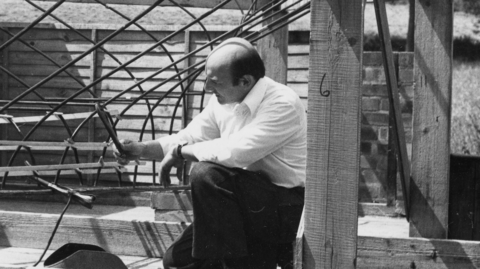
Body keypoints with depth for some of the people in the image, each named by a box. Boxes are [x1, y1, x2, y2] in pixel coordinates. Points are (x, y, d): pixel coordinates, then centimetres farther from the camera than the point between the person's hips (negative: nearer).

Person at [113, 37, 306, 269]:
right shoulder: (223, 101, 3)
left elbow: (235, 152, -32)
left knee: (206, 174, -28)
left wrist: (180, 152, -18)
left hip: (285, 208, -8)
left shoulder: (283, 104, -23)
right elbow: (190, 137, 13)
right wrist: (142, 150, -3)